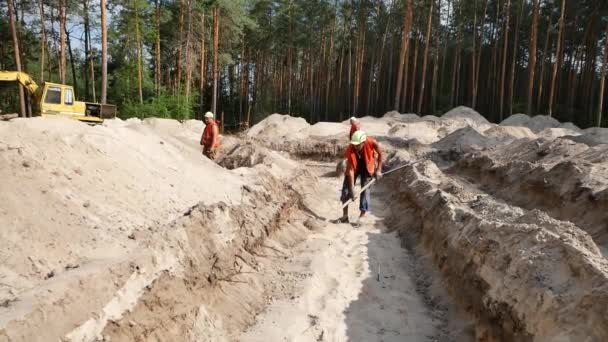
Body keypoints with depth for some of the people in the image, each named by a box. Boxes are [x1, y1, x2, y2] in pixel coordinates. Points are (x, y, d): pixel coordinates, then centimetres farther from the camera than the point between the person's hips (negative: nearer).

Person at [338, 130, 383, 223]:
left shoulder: (371, 143, -33)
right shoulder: (350, 150, -33)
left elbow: (380, 154, -13)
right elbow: (350, 170, -30)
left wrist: (378, 170, -17)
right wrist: (352, 188, -32)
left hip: (367, 167, 0)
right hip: (354, 167, 1)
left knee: (365, 190, -6)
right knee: (346, 189, -2)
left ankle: (362, 216, 4)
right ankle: (345, 216, 9)